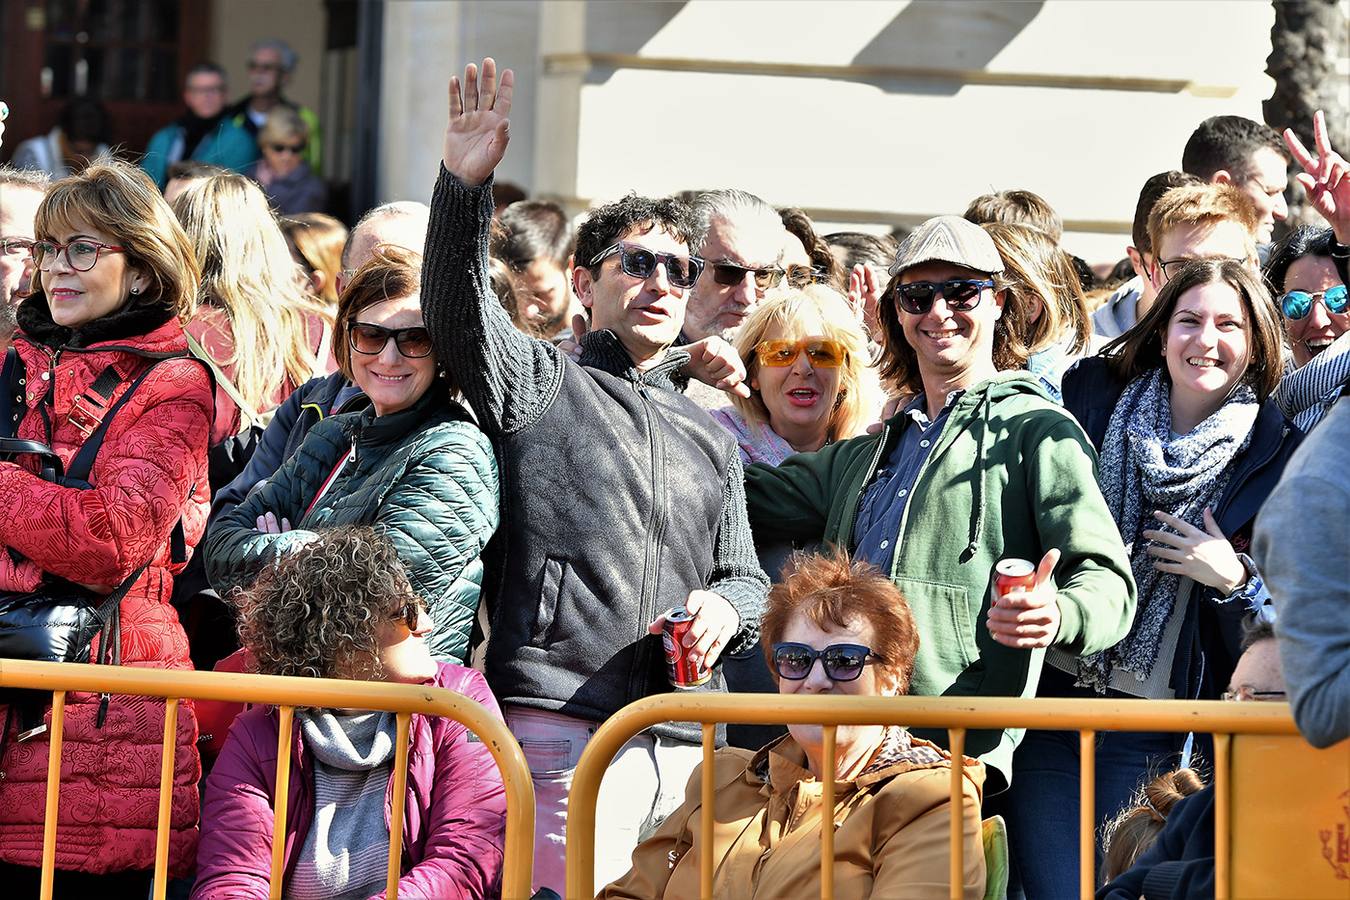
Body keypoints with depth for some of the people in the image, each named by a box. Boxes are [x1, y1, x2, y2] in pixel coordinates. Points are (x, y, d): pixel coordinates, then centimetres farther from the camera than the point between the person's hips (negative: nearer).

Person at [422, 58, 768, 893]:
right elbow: (458, 306, -9)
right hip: (563, 727, -5)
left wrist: (726, 608, 2)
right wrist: (466, 185, -26)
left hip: (686, 745, 5)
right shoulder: (540, 384, 10)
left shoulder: (713, 440, 26)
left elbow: (747, 578, 28)